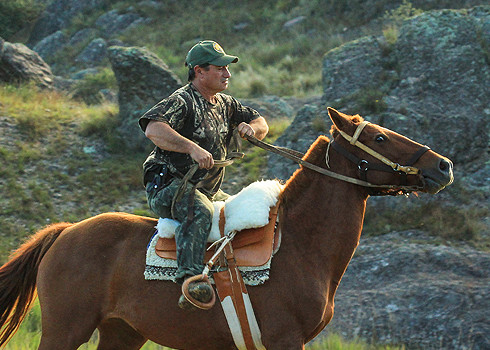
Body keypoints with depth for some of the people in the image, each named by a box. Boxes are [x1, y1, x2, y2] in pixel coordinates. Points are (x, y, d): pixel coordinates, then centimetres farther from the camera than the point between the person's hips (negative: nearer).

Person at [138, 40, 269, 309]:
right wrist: (192, 148, -36)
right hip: (167, 186, -9)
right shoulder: (182, 101, -10)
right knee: (200, 211, -39)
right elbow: (153, 129, -28)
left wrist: (252, 128, 0)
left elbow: (262, 125, 25)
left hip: (209, 191, 9)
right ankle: (190, 277, -52)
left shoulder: (225, 105, 17)